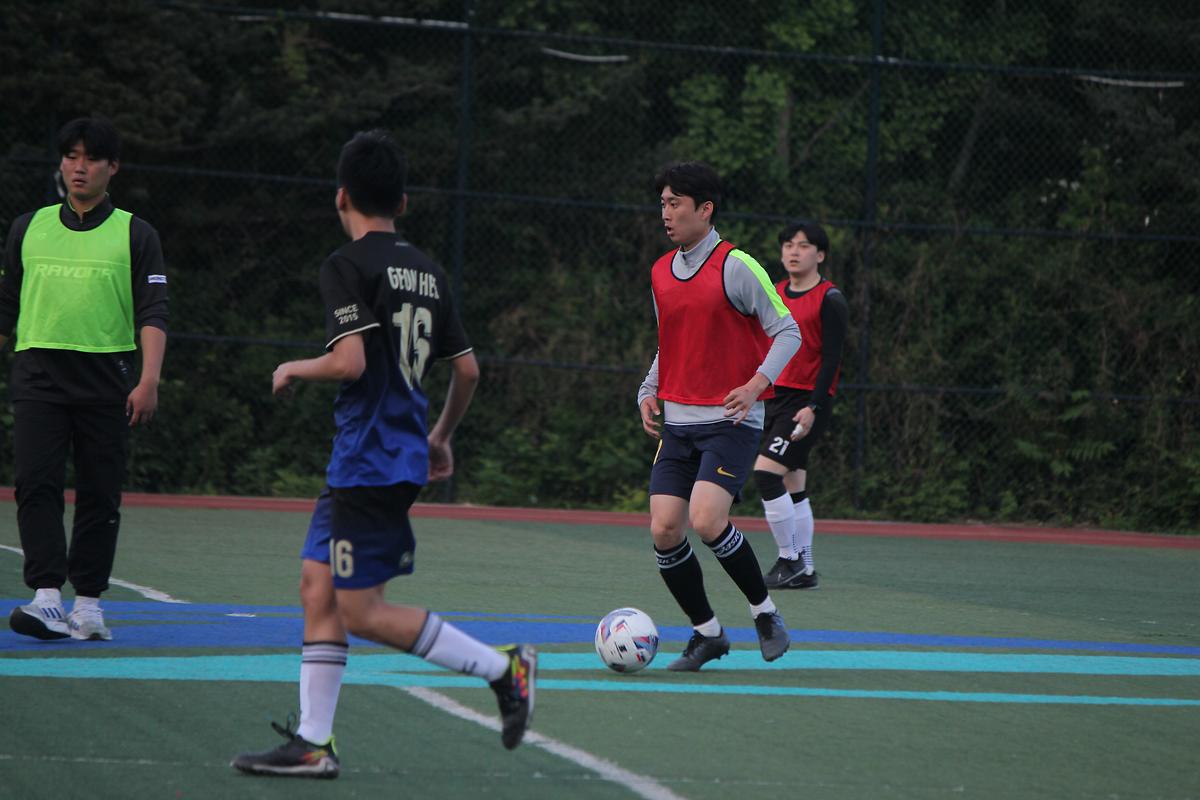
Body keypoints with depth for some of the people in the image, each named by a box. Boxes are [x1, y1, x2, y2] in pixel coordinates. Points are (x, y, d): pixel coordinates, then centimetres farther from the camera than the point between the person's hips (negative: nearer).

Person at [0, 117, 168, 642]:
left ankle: (88, 602, 9)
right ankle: (47, 598, -20)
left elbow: (152, 315, 0)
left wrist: (149, 381, -12)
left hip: (106, 379, -1)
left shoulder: (135, 235, 7)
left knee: (100, 494, 1)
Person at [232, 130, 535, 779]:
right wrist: (441, 436, 29)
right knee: (317, 585, 10)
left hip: (369, 463, -9)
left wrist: (294, 370, -3)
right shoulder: (428, 272, 12)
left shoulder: (348, 265, -12)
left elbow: (350, 361, -22)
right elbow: (467, 369, 15)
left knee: (362, 611, -4)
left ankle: (503, 668, -4)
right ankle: (313, 743, 8)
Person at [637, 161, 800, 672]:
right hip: (678, 423, 6)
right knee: (664, 530, -5)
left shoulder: (735, 266, -9)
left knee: (706, 520, -22)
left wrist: (758, 383, -23)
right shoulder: (660, 273, 12)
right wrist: (649, 391, 8)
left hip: (731, 422, -6)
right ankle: (706, 634, 13)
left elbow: (787, 331, -8)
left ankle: (764, 611, 1)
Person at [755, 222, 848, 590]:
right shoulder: (774, 294, 13)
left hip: (807, 401, -7)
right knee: (792, 487, 9)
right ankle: (804, 569, 15)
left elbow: (831, 358, -13)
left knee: (766, 472, -19)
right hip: (774, 396, 7)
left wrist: (813, 407, -21)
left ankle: (789, 560, -11)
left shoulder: (830, 300, -7)